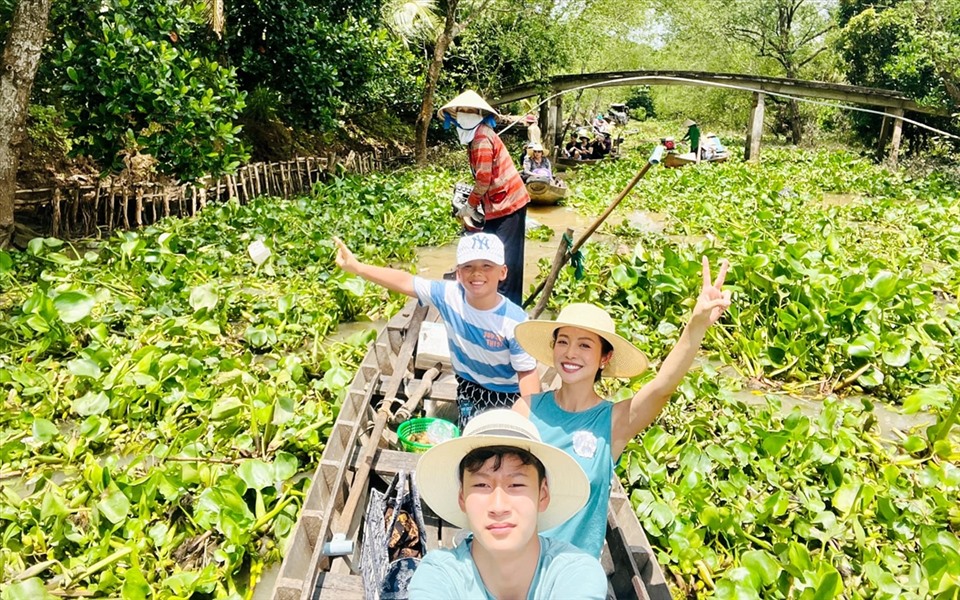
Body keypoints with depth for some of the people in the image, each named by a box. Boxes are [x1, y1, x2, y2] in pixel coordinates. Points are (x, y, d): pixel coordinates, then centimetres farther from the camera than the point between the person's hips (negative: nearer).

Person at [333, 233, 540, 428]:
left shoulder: (515, 322, -27)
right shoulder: (449, 295, -19)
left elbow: (527, 373, -20)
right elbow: (405, 282, -13)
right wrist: (357, 267, -13)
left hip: (507, 395, -3)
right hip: (469, 387, 3)